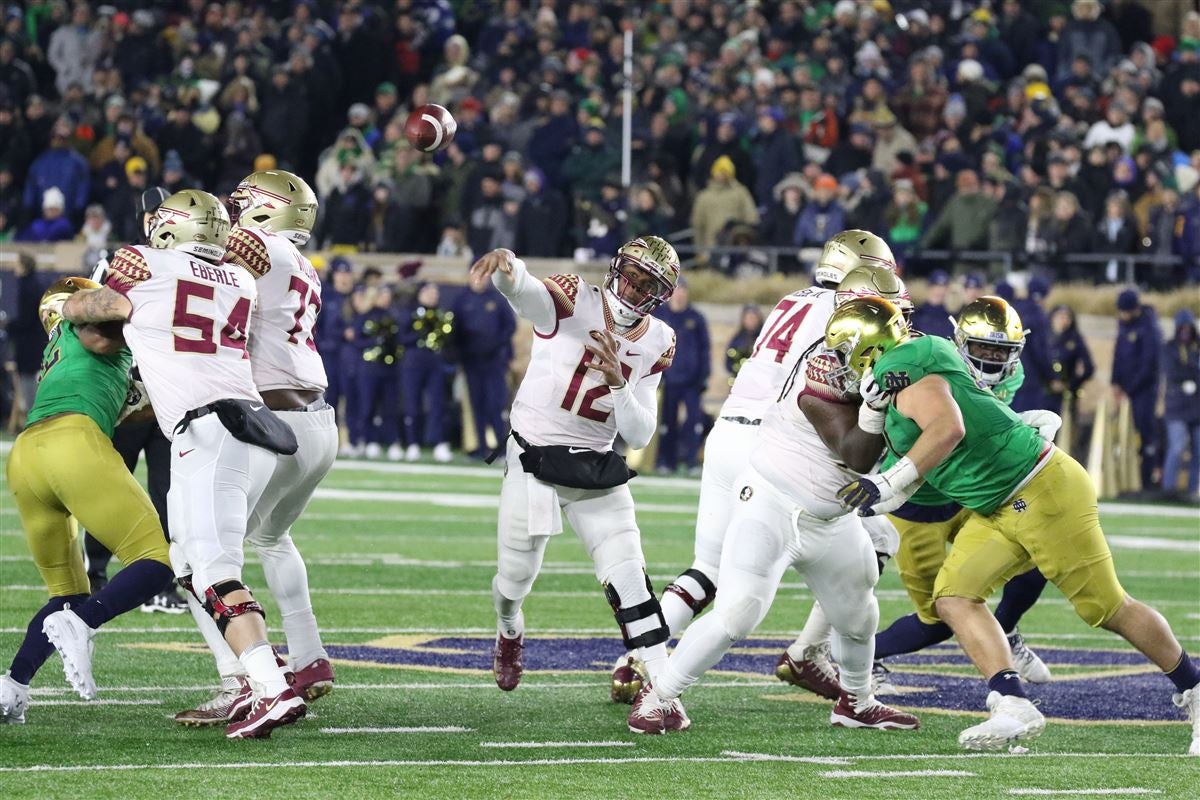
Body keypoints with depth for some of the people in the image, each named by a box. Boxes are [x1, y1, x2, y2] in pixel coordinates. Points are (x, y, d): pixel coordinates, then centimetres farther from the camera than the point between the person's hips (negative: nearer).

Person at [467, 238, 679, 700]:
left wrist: (619, 382, -22)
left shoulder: (656, 344, -2)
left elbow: (639, 436, -4)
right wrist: (506, 264, -64)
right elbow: (522, 289, -39)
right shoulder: (572, 302, -15)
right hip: (535, 461, -3)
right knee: (515, 579, 12)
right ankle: (509, 629, 48)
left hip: (596, 469, 3)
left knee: (628, 580, -10)